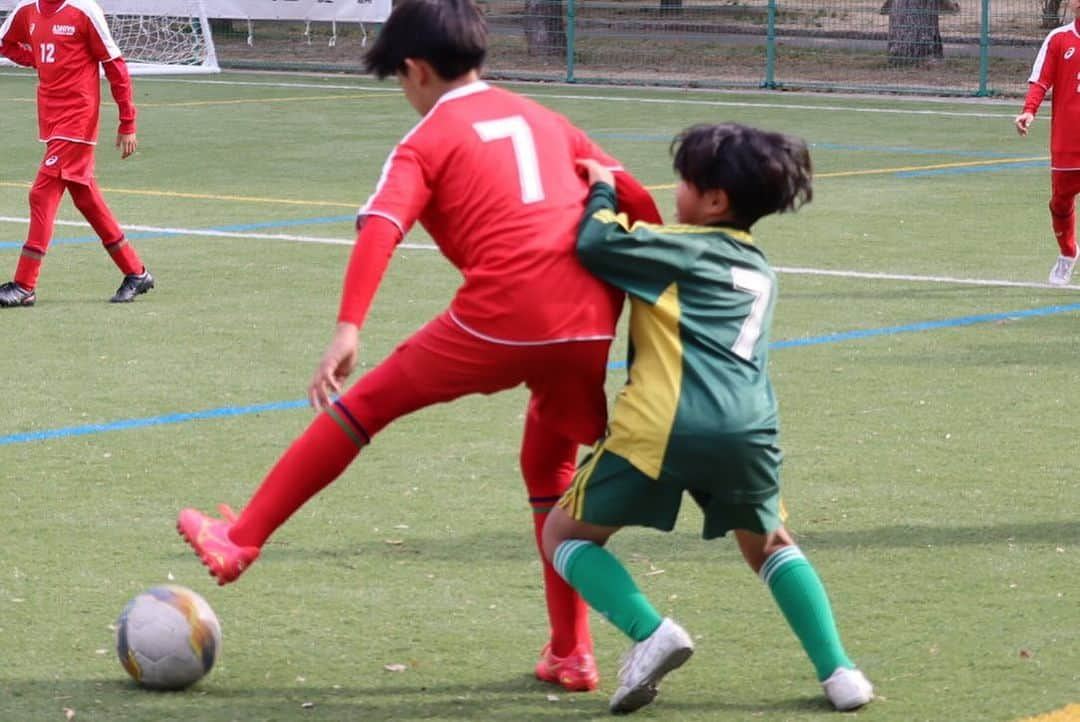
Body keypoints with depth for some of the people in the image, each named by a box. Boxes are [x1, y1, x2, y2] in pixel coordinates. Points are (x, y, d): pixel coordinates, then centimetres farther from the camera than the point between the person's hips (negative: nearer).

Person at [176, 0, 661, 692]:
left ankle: (241, 539, 18)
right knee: (551, 466, 26)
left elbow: (381, 229, -10)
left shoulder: (429, 141, 7)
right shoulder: (544, 120, 23)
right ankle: (572, 654, 23)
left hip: (501, 322, -5)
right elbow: (638, 201, 22)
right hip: (591, 322, 5)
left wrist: (348, 330, -20)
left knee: (365, 404, 13)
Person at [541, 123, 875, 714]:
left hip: (665, 425, -6)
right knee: (769, 546, 31)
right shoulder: (760, 272, 28)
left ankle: (650, 634, -8)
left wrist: (602, 193, 17)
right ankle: (837, 671, 14)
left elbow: (595, 244, -4)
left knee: (565, 533, 12)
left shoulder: (684, 249, 7)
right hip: (750, 426, 6)